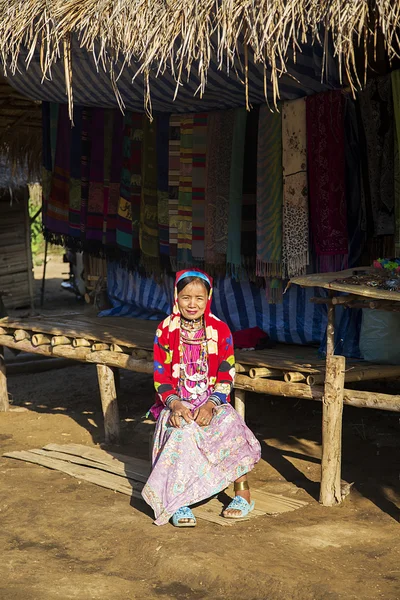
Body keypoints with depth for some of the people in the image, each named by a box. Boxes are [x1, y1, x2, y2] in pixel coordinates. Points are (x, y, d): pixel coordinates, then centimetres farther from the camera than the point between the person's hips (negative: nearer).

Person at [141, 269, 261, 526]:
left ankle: (243, 493, -17)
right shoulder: (165, 331, 1)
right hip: (177, 403, -1)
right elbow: (161, 377, 1)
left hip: (213, 402, 1)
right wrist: (174, 403, -19)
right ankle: (180, 503, -31)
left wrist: (211, 404, -18)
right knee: (183, 432, -34)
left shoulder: (220, 330, 2)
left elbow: (227, 375, -1)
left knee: (231, 425, -31)